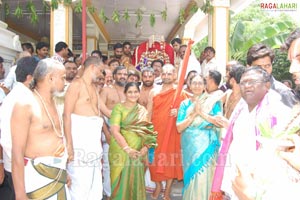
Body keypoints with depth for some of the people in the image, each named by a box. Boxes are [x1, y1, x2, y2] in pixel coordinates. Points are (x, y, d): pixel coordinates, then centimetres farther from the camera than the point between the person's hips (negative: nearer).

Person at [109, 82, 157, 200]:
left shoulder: (143, 110, 10)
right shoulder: (119, 108, -4)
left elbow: (148, 131, 7)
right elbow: (115, 131, -14)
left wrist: (146, 148, -9)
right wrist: (127, 149, -20)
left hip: (139, 152, 4)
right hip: (121, 151, -3)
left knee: (136, 181, 10)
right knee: (121, 182, 2)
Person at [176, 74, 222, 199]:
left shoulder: (212, 101, 1)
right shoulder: (185, 104, 6)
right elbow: (179, 127, -2)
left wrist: (202, 113, -17)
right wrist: (193, 114, -15)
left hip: (206, 146, -2)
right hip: (189, 147, 3)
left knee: (203, 179, -4)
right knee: (190, 177, 10)